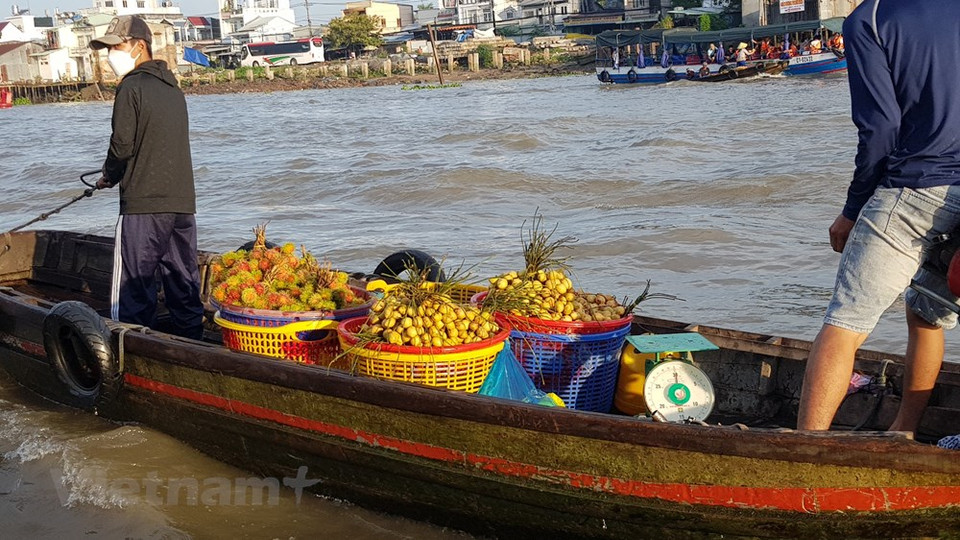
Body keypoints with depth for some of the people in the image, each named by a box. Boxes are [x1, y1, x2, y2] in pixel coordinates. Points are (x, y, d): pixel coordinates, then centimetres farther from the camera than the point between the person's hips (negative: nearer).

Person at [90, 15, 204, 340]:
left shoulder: (131, 88, -8)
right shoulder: (173, 88, 15)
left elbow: (122, 146, -12)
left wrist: (108, 177, 8)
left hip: (144, 206, -7)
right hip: (183, 201, 7)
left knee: (133, 290, -2)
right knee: (184, 286, 12)